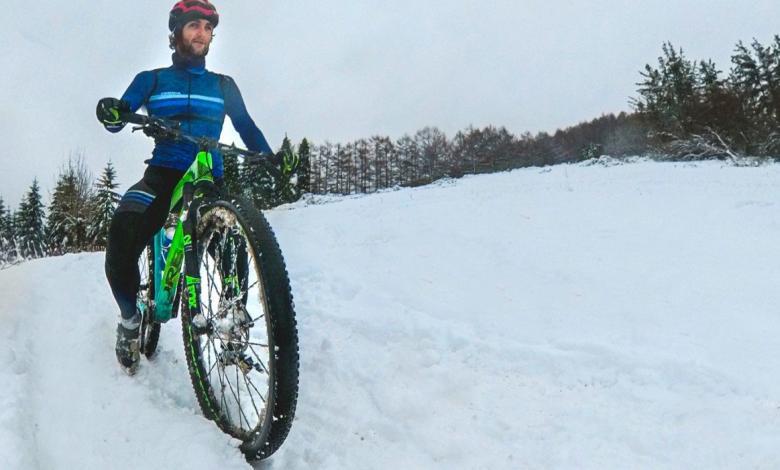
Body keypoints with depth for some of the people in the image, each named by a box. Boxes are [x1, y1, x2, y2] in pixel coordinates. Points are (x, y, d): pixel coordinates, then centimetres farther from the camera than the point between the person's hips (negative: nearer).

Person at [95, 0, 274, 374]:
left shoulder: (223, 86, 16)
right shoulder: (152, 80, 13)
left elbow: (246, 127, 17)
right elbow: (119, 117, 3)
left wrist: (271, 159, -1)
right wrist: (110, 111, -22)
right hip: (164, 175, -1)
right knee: (123, 232, -29)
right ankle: (130, 318, -4)